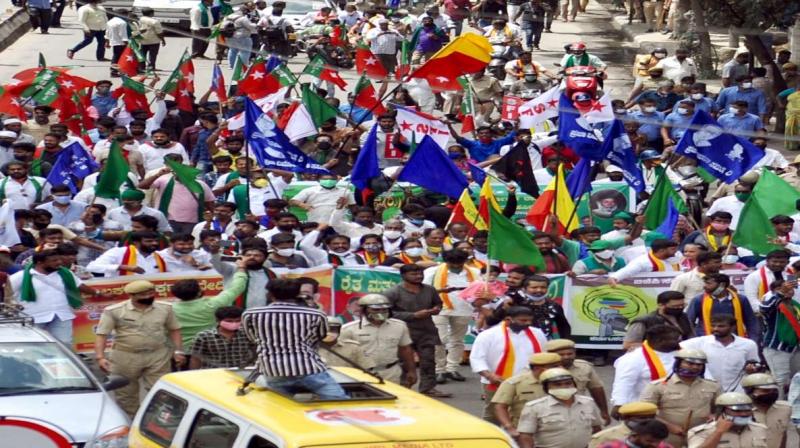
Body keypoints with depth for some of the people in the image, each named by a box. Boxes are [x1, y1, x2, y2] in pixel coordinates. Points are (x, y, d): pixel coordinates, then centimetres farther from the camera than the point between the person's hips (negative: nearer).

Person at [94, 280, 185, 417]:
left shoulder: (165, 308, 3)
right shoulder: (114, 311, -8)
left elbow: (174, 329, 12)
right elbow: (101, 334, -9)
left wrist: (178, 350, 3)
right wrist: (100, 357, -20)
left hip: (158, 356, 2)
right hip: (126, 357, -1)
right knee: (125, 394, 8)